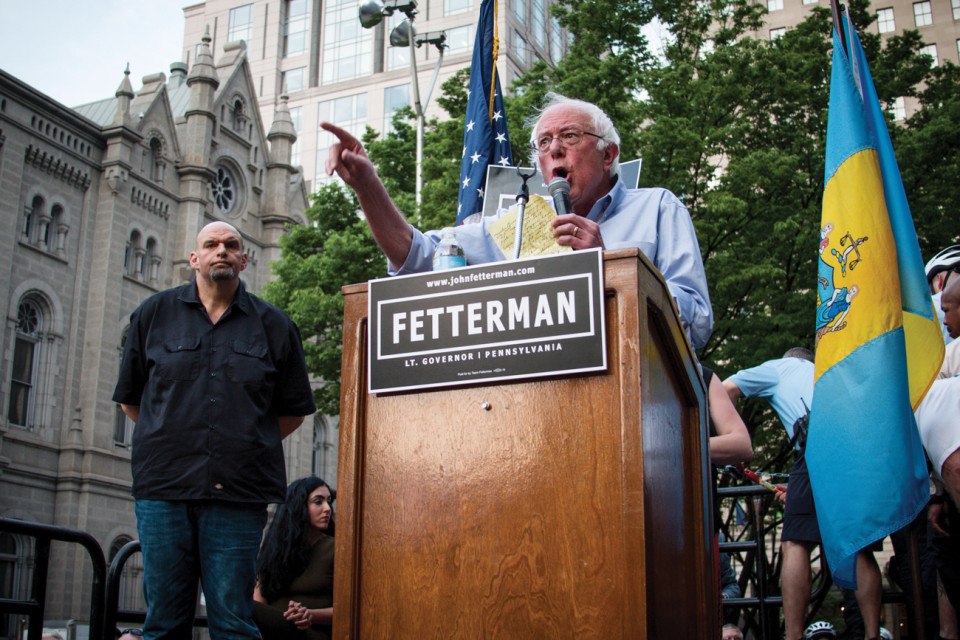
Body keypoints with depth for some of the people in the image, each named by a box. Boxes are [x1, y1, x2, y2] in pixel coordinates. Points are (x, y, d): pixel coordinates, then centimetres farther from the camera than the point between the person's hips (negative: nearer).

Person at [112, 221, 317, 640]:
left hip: (237, 495, -1)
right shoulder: (154, 314, 11)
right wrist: (168, 441, 13)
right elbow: (130, 399, 17)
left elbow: (294, 410, 15)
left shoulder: (274, 326, 9)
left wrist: (247, 445, 10)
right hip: (163, 489, 1)